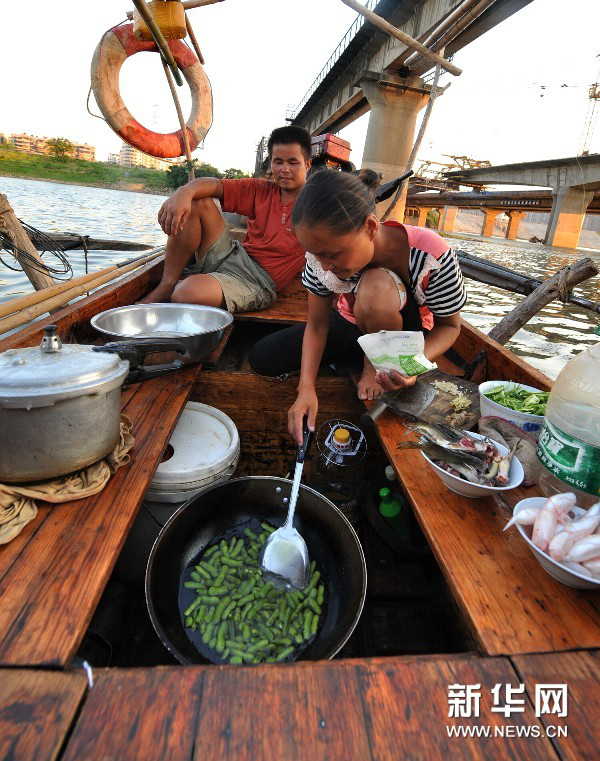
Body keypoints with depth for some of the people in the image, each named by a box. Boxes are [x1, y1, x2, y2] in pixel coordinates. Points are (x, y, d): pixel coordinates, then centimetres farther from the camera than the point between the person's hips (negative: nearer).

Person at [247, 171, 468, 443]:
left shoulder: (430, 256, -33)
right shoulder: (323, 254, -22)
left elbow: (450, 325, -18)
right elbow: (317, 324, -14)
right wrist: (306, 388, -25)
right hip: (349, 326, 4)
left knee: (376, 286, -38)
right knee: (262, 359, -6)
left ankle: (375, 365, -11)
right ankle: (355, 360, 7)